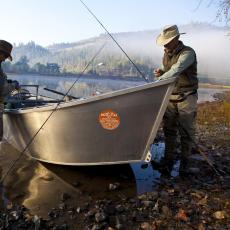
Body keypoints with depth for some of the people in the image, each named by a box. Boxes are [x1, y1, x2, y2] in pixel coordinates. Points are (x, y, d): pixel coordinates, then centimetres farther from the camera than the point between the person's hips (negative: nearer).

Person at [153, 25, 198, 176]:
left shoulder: (188, 53, -15)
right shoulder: (167, 54, 8)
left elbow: (176, 71, -31)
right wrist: (160, 72, -2)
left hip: (186, 98, -6)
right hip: (170, 97, 6)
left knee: (186, 132, 2)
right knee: (169, 130, 7)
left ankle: (185, 162, 15)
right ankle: (168, 160, 17)